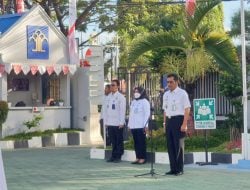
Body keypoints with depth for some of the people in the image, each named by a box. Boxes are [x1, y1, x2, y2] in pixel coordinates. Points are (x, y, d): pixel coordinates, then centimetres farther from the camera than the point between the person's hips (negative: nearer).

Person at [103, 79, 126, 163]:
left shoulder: (121, 97, -6)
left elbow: (122, 110, -9)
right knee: (113, 141, 9)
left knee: (119, 141, 2)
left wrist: (121, 123, -13)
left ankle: (118, 156, 7)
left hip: (118, 124, -5)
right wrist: (105, 121, 9)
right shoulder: (108, 97, 12)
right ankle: (113, 156, 15)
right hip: (110, 123, 5)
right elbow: (105, 109, 14)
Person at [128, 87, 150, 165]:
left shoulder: (145, 102, -3)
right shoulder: (133, 102, 19)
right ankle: (138, 157, 11)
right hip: (133, 126, 7)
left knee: (141, 142, -5)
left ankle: (142, 158, -2)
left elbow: (147, 114, -9)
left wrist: (145, 125, -15)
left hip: (141, 126, -7)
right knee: (136, 142, 7)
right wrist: (129, 124, 16)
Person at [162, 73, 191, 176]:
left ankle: (179, 169, 5)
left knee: (178, 145, -2)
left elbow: (187, 109, -10)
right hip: (169, 121, 6)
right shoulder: (166, 95, 13)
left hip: (178, 120, -6)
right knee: (170, 145, 7)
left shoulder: (182, 93, -7)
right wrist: (165, 123, 11)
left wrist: (184, 124, -16)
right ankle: (173, 168, 14)